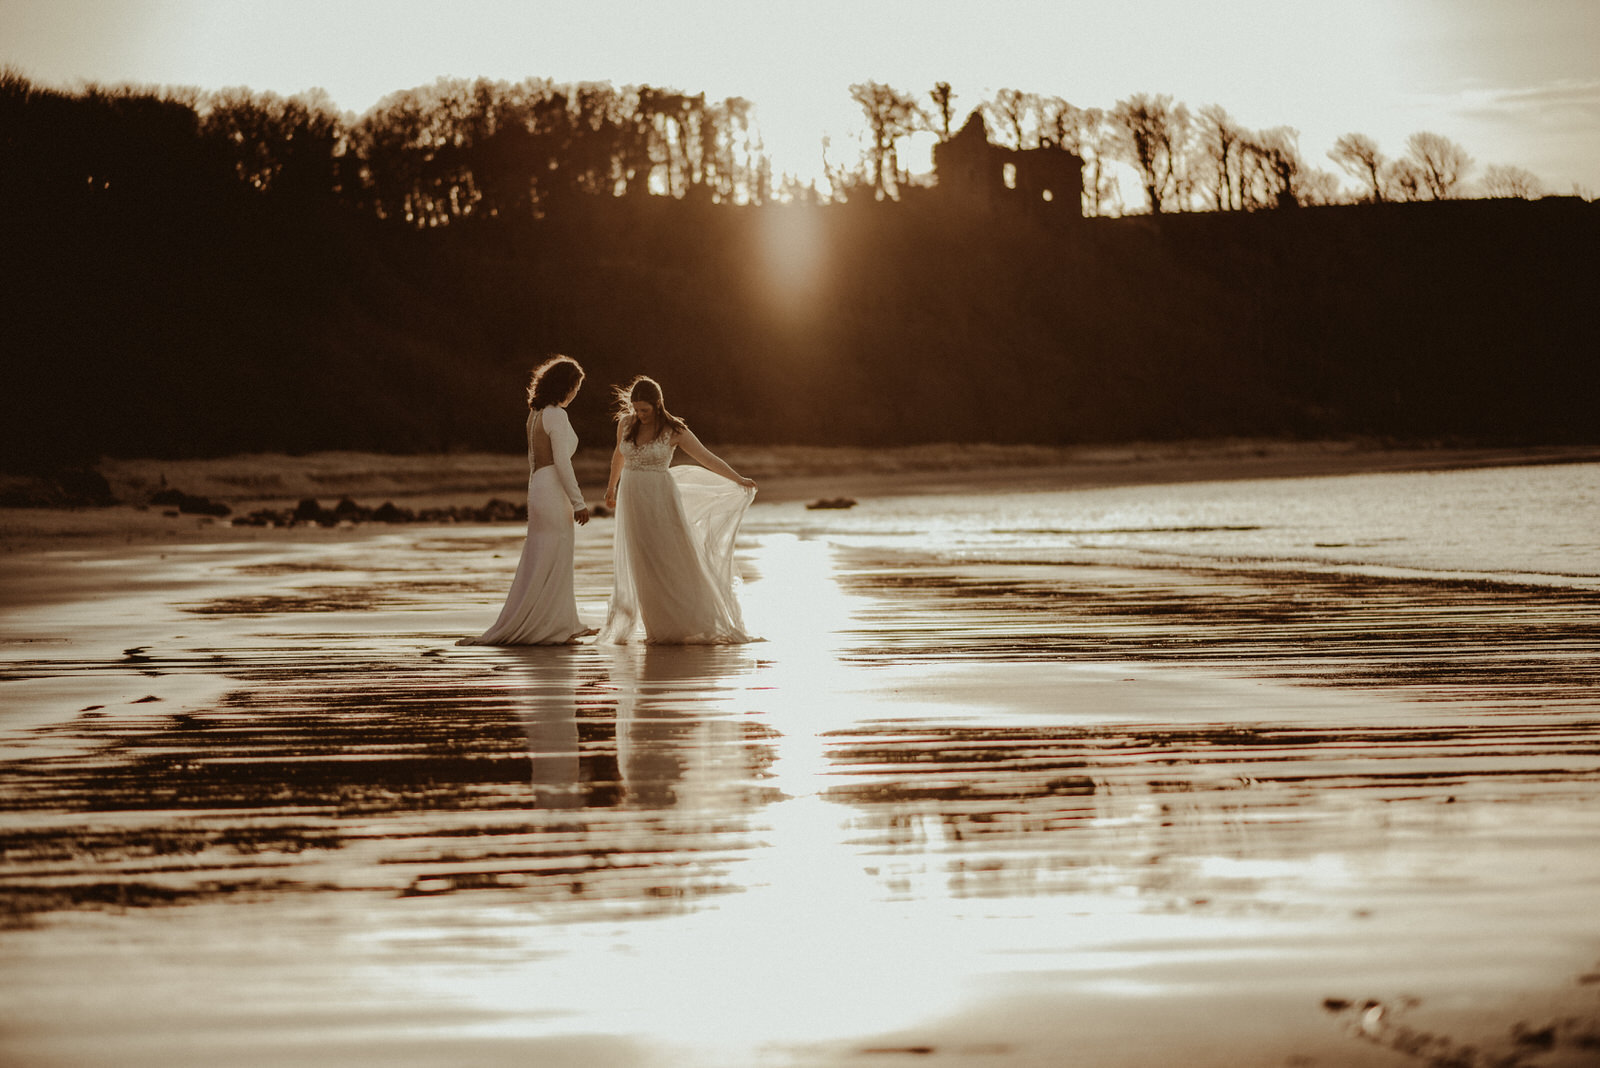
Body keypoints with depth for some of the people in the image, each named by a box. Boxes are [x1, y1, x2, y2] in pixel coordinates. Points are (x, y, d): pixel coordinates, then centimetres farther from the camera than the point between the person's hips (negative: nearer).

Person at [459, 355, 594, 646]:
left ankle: (562, 625, 20)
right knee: (549, 565, -5)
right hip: (554, 494, -9)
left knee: (554, 564, 14)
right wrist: (578, 502, -15)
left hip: (538, 489, 9)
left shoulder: (536, 414, 13)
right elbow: (562, 462, -19)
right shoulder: (556, 415, -15)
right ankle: (547, 629, -3)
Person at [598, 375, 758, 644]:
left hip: (660, 501, -3)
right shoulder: (626, 423, 3)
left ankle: (695, 626, 3)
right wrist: (612, 486, 34)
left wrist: (738, 479, -22)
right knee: (643, 569, 1)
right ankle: (660, 628, 6)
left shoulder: (674, 430, -9)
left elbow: (707, 457, -11)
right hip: (632, 500, 4)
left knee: (674, 562, -5)